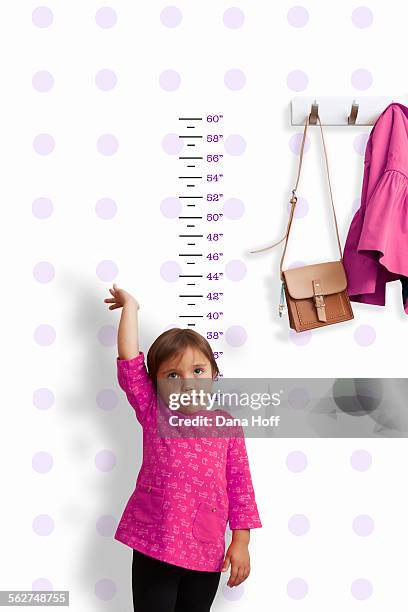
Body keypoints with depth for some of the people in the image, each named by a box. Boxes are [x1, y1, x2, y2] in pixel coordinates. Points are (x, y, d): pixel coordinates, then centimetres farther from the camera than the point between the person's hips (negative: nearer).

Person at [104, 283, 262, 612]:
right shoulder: (153, 414, -1)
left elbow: (239, 484, 3)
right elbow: (129, 362, -9)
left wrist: (241, 542, 0)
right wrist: (130, 306, -3)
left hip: (207, 553, 2)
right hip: (153, 547, -1)